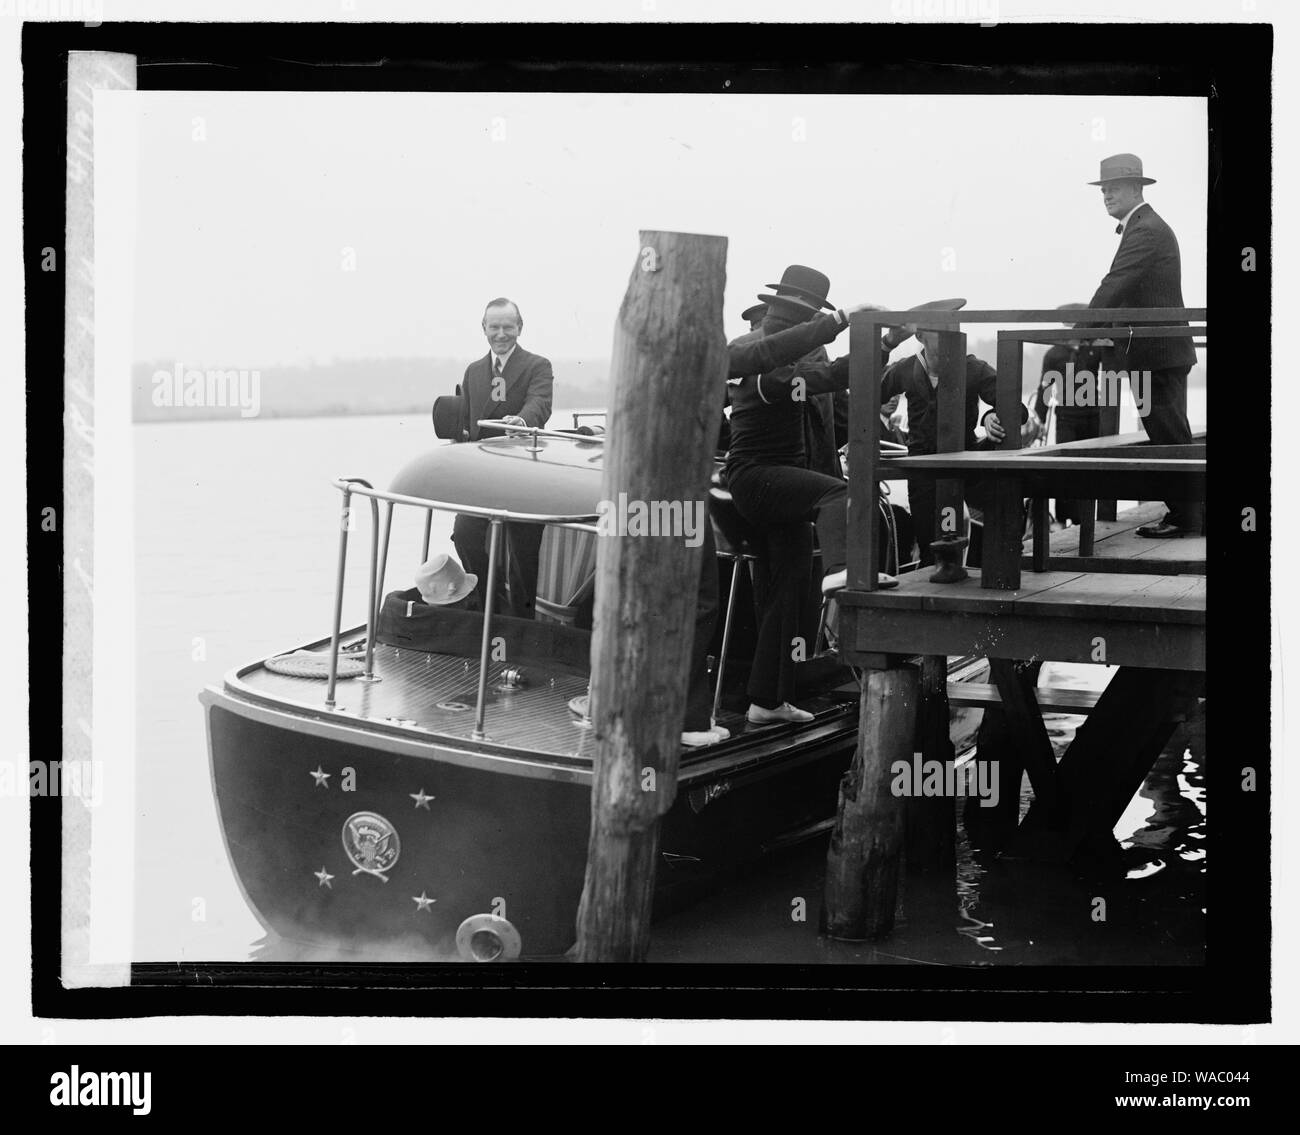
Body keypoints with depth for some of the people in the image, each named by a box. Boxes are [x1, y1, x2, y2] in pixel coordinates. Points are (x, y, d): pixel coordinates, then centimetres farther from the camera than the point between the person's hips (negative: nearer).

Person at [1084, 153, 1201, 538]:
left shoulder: (1146, 231, -15)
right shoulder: (1145, 226, 18)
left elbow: (1114, 285, -22)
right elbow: (1120, 290, 19)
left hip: (1158, 352, -10)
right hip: (1158, 351, 10)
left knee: (1170, 437, -5)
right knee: (1168, 437, 12)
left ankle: (1186, 519, -1)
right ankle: (1183, 513, 17)